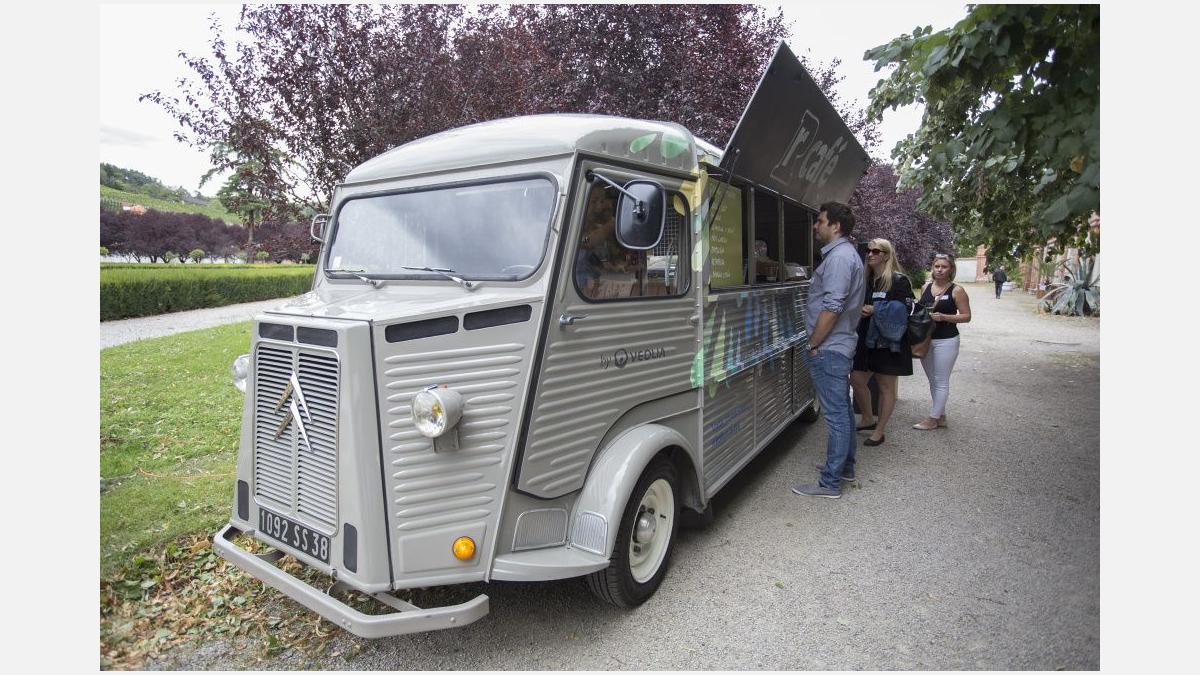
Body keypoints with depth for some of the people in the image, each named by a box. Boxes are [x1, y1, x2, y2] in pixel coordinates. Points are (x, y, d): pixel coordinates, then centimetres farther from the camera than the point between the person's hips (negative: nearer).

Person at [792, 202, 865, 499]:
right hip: (841, 346, 11)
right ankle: (845, 466, 31)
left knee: (836, 414, -5)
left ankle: (830, 482, 1)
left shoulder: (839, 256, -16)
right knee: (842, 410, 18)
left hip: (829, 349, -11)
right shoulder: (846, 254, 18)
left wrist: (813, 344, -15)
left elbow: (832, 307, -23)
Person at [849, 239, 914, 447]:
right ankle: (868, 419, 30)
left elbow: (905, 310, -14)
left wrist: (876, 310, -22)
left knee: (886, 386, 4)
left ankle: (880, 430, 15)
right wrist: (861, 310, -2)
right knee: (857, 380, 8)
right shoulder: (866, 279, 11)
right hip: (866, 339, 7)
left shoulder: (899, 281, -8)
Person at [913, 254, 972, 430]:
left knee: (941, 381, 0)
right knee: (932, 380, 14)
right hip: (925, 340, 6)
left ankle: (933, 419, 8)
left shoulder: (956, 290, -8)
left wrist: (944, 317, -20)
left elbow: (966, 316, -8)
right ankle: (941, 416, 26)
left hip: (946, 341, -6)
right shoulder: (926, 287, 7)